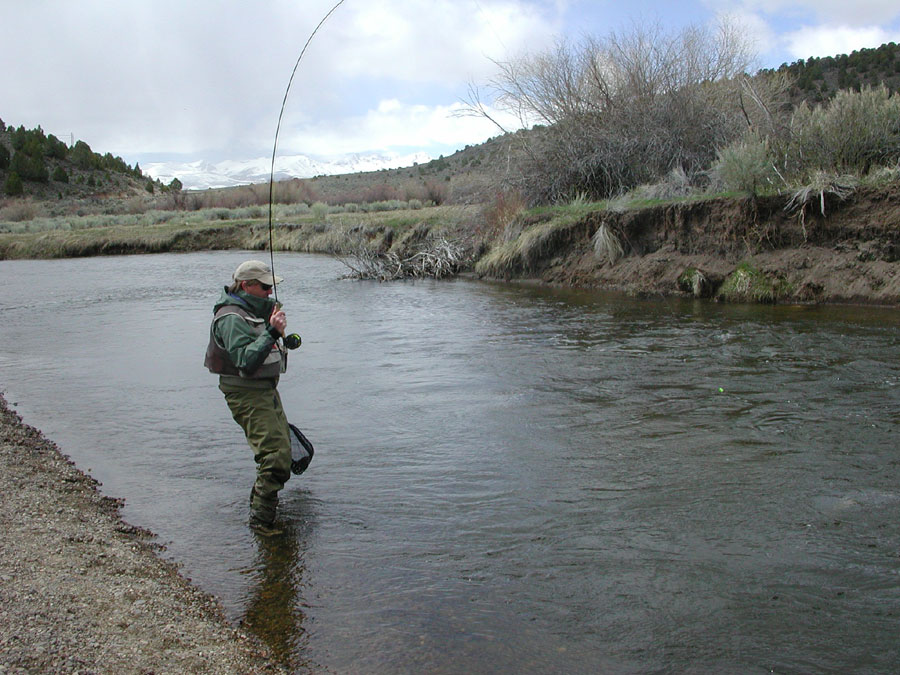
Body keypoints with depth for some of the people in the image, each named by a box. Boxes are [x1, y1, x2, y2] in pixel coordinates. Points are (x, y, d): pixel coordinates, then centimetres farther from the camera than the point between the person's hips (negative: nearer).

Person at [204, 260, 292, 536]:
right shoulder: (231, 317, -20)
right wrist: (272, 333, -36)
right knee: (275, 457, -16)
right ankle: (261, 519, -7)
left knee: (282, 446, 22)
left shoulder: (257, 309, 12)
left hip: (267, 389, 11)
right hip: (247, 393, -11)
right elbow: (246, 361, -32)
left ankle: (261, 500, 38)